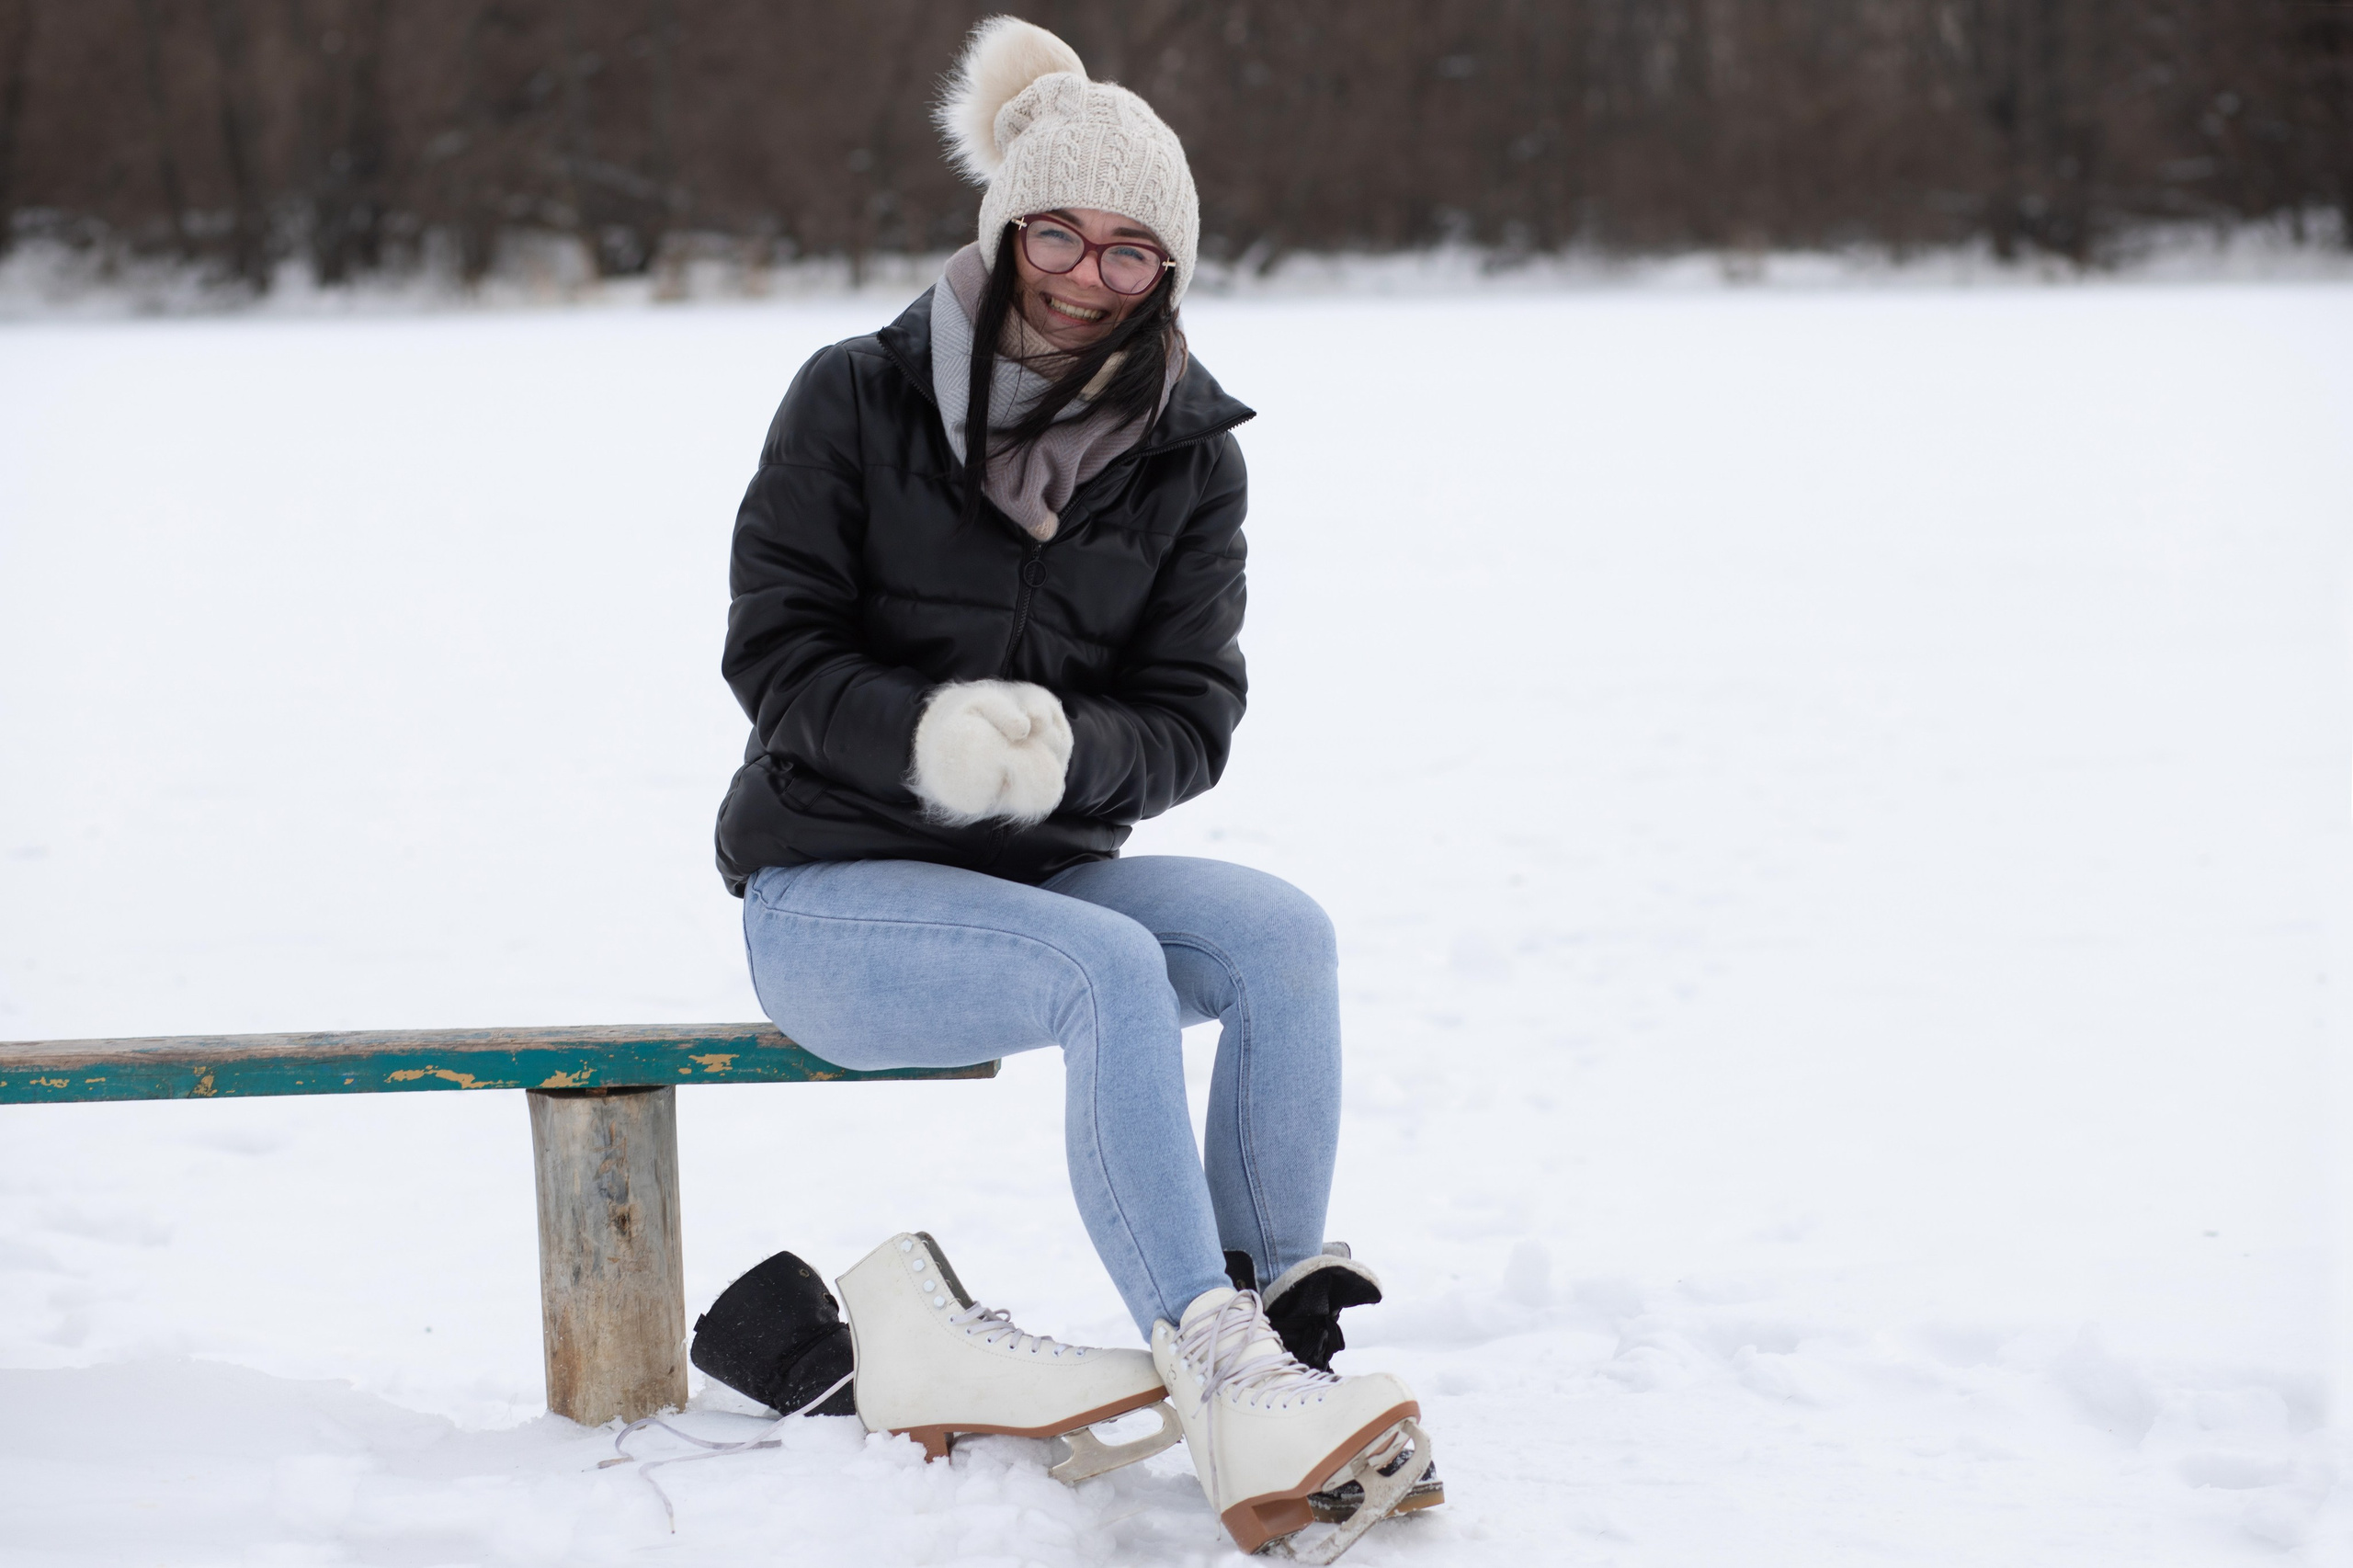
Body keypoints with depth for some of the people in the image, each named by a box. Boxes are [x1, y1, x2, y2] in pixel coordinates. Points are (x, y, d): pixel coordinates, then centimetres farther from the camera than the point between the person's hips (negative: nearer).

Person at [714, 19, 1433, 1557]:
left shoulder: (1189, 457, 4)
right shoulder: (858, 402, -5)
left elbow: (1192, 719, -3)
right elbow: (777, 650, -10)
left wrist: (1068, 756, -26)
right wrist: (924, 736, -30)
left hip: (1041, 871, 4)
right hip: (834, 887, -4)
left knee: (1284, 933, -25)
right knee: (1114, 971, -32)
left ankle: (1282, 1333, -24)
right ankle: (1223, 1388, -34)